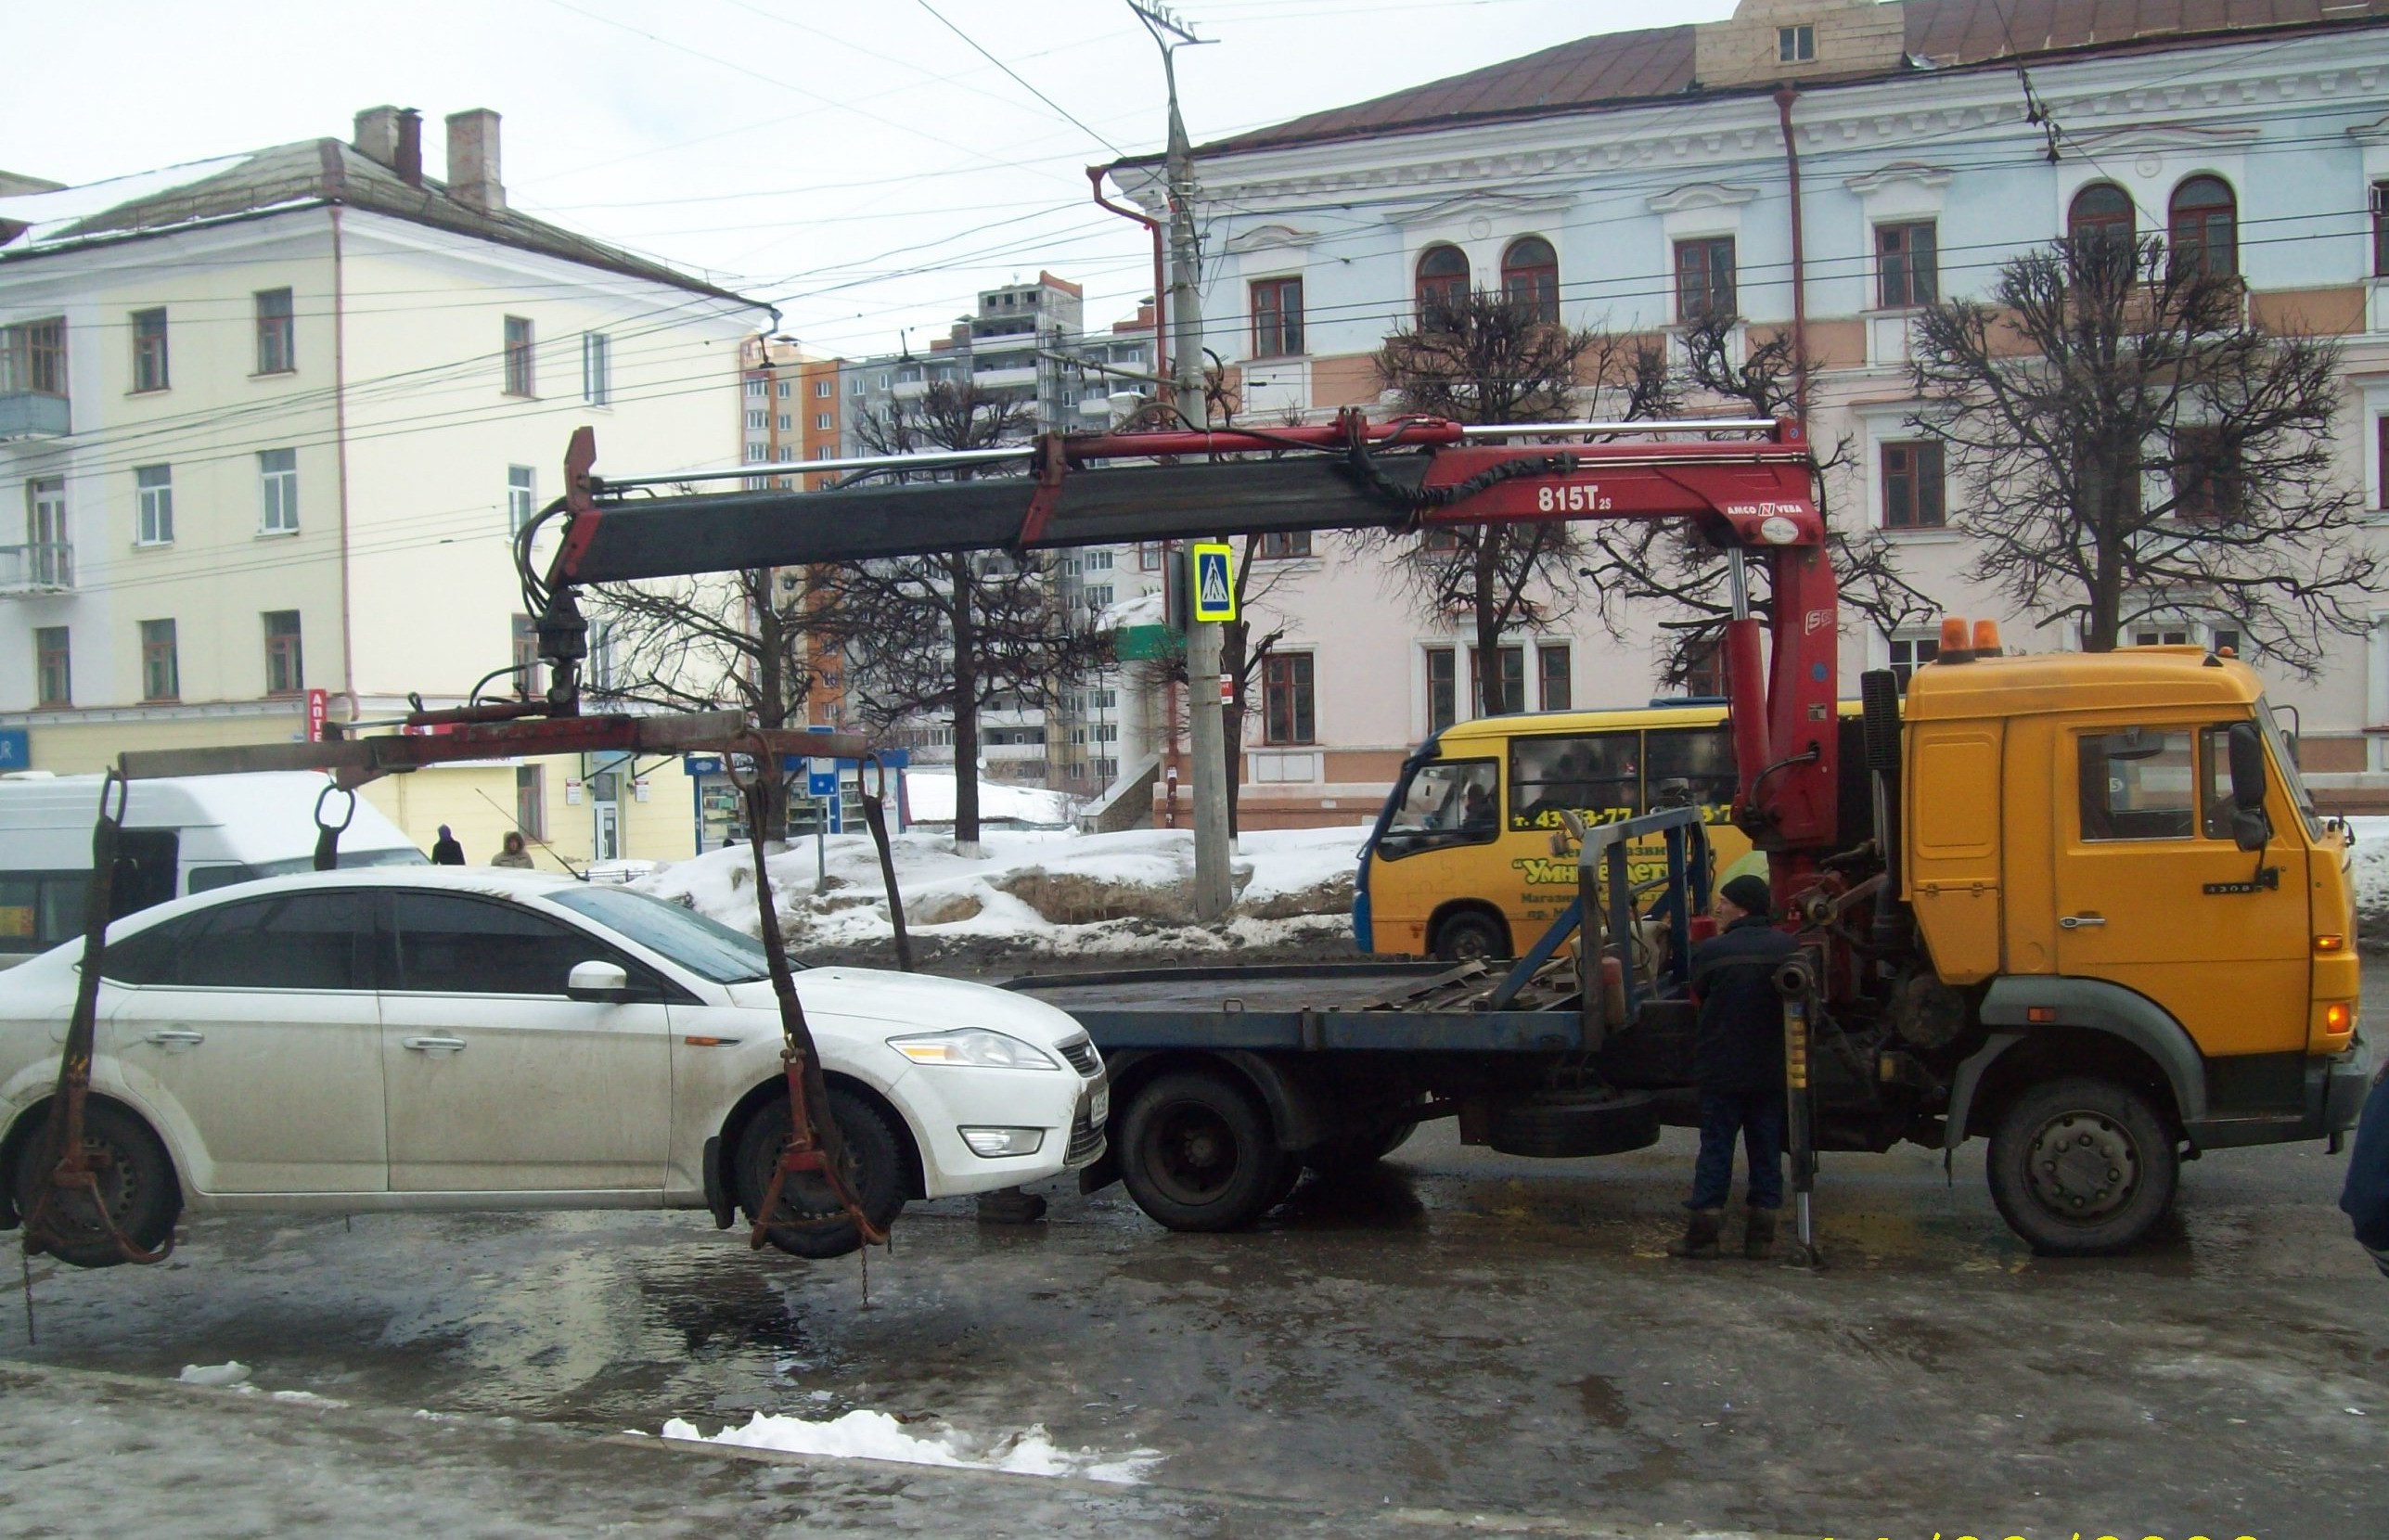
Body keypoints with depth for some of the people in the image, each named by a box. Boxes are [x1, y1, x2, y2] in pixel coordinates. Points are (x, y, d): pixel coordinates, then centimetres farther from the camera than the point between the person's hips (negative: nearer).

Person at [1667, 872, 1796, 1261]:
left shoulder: (1712, 950, -13)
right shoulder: (1788, 948, -3)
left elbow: (1698, 996, 1)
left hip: (1722, 1066, -3)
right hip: (1772, 1069, 3)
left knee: (1715, 1146, 3)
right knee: (1766, 1148, 10)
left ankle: (1704, 1232, 3)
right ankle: (1762, 1235, 12)